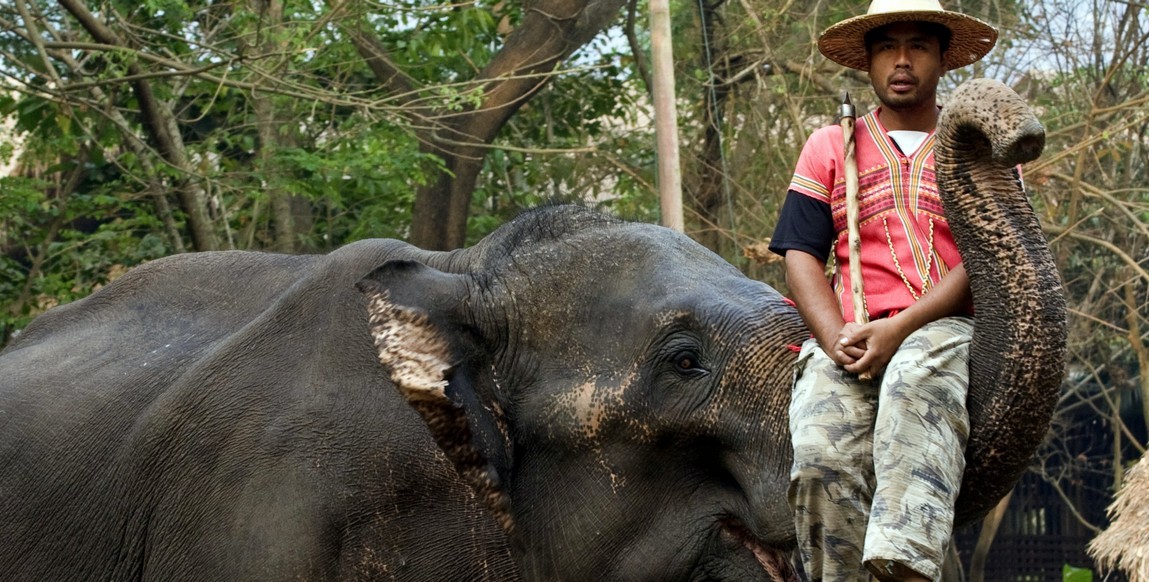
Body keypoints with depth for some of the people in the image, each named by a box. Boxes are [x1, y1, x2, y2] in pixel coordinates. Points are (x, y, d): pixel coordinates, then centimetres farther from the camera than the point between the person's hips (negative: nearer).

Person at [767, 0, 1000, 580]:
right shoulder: (830, 147, 23)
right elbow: (801, 255, 13)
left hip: (943, 329, -2)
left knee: (915, 384, -39)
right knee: (821, 453, -30)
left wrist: (900, 329, -11)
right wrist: (837, 338, -9)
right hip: (847, 333, 2)